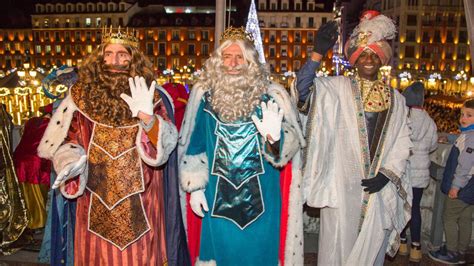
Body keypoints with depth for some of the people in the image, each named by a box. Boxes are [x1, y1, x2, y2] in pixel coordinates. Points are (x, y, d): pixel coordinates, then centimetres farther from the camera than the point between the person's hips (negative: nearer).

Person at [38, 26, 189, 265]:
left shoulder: (151, 96, -4)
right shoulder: (82, 94, 0)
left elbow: (166, 144, -12)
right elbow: (65, 140, 7)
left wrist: (147, 117, -30)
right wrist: (71, 162, -13)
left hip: (140, 200, -1)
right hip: (96, 201, 1)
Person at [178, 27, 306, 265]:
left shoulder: (271, 95, -4)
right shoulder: (203, 94, -1)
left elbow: (293, 140, -8)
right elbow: (192, 145, 4)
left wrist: (275, 137, -30)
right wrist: (195, 186, 1)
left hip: (261, 199, 0)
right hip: (217, 198, 1)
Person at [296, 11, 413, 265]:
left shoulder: (395, 98, 9)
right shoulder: (337, 87, -2)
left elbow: (401, 142, 8)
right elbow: (303, 89, -18)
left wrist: (387, 174, -4)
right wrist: (318, 52, -29)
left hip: (378, 187, 3)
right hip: (342, 184, -3)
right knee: (337, 244, 5)